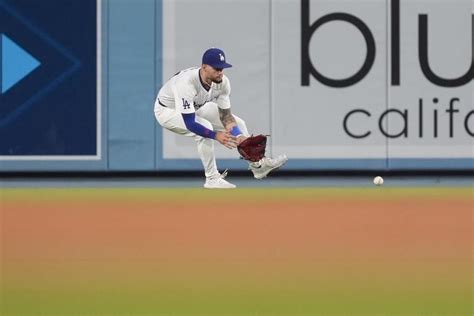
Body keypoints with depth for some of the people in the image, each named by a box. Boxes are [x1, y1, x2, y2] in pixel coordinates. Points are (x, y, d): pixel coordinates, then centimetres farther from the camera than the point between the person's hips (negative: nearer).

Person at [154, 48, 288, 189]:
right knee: (205, 128, -32)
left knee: (238, 123, 3)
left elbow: (225, 115, -13)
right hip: (168, 111, -7)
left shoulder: (222, 82, -20)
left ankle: (257, 165, 19)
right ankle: (212, 179, -21)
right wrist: (216, 136, -48)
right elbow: (189, 124, -41)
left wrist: (239, 136, -29)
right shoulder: (186, 83, -41)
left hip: (196, 108, 7)